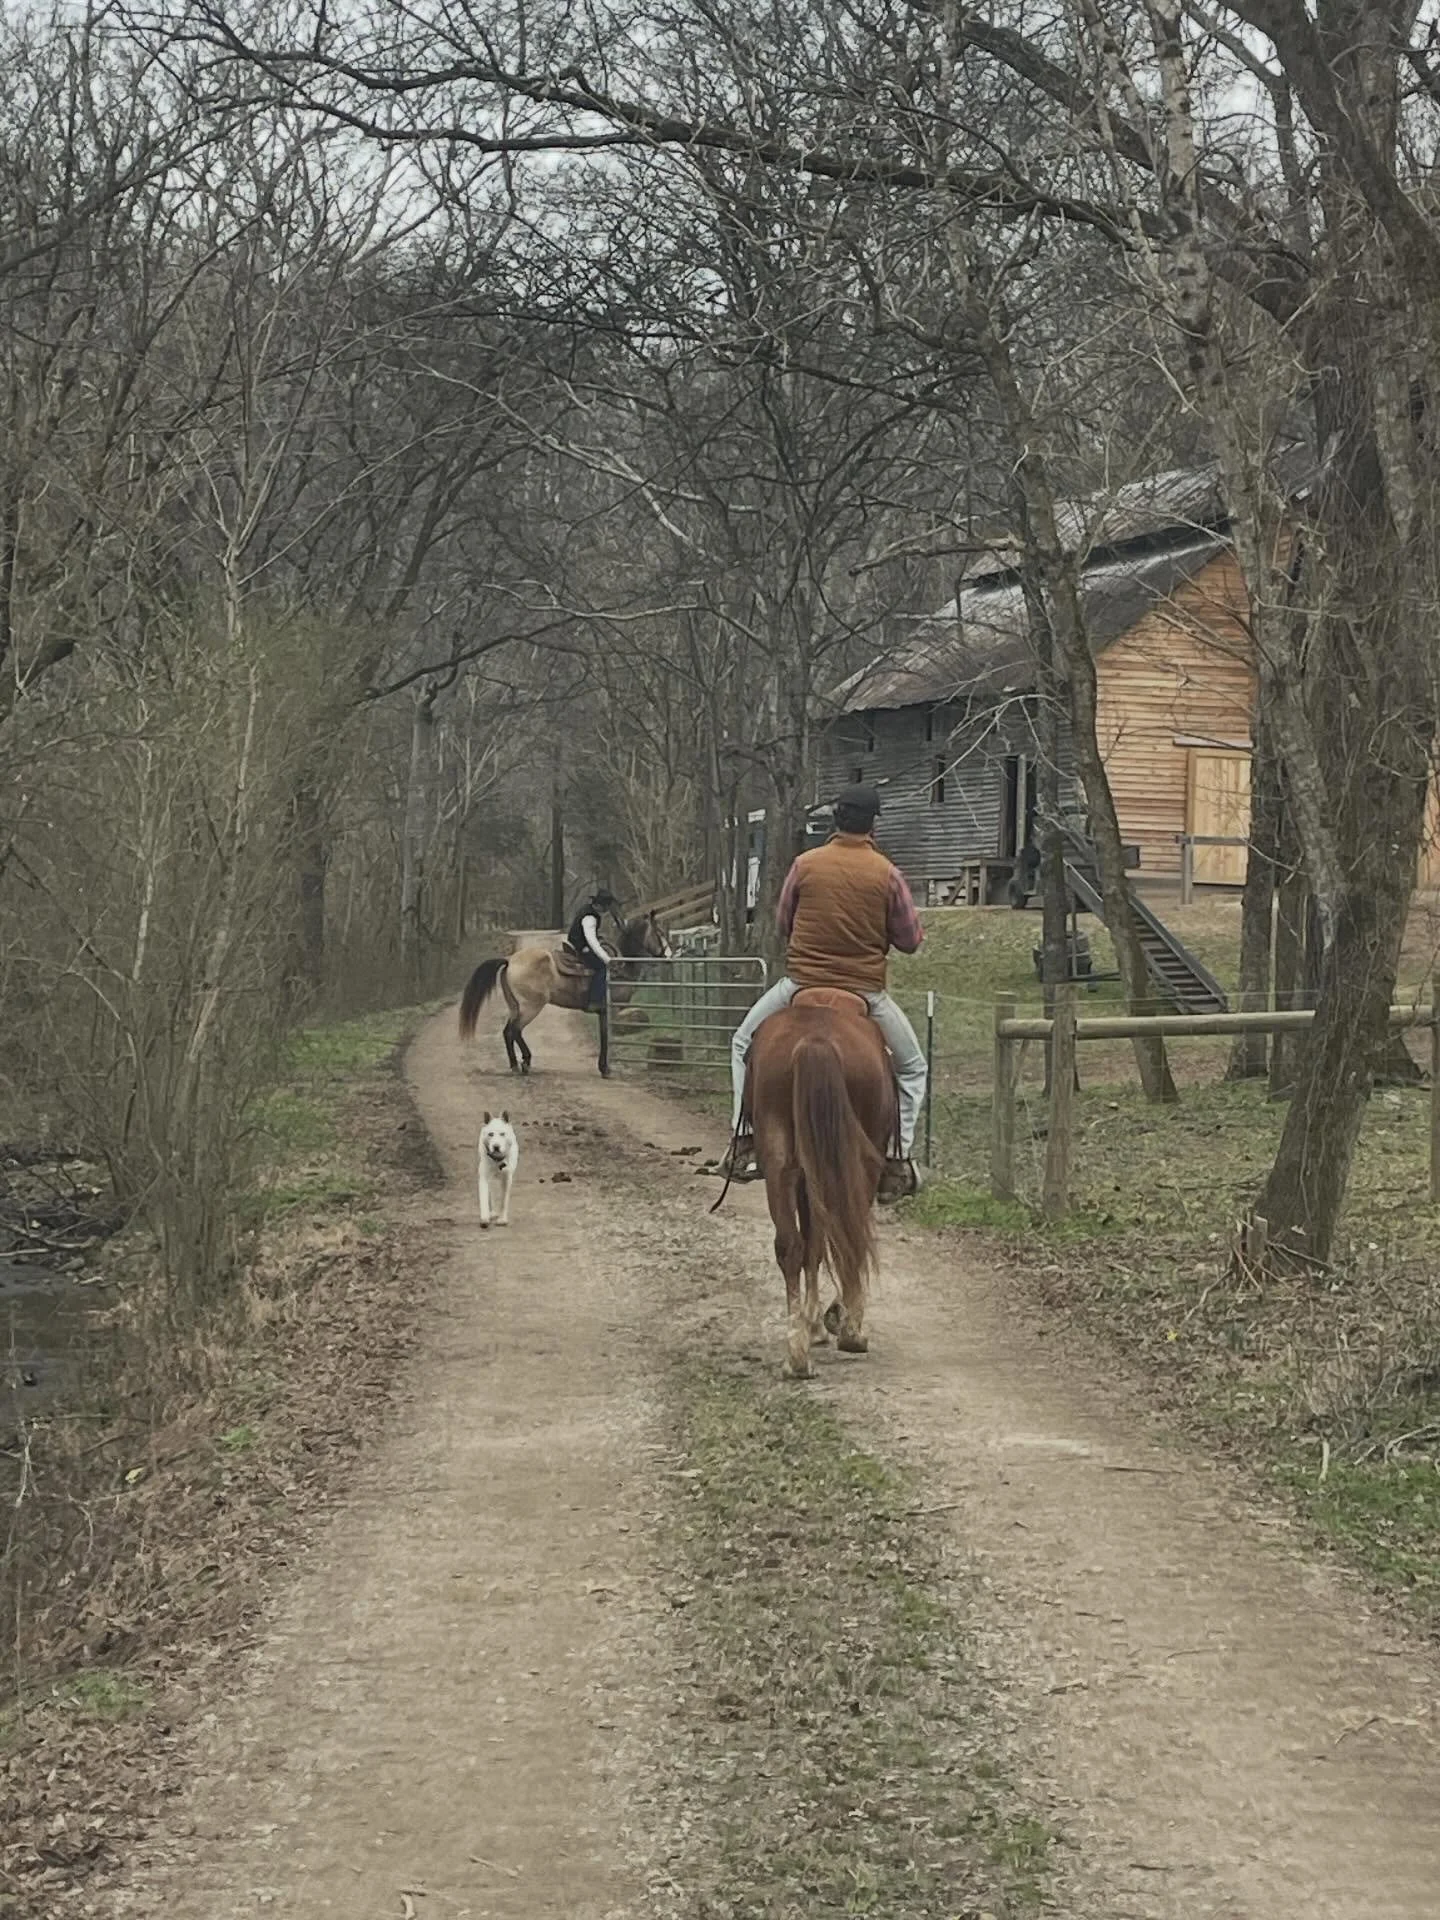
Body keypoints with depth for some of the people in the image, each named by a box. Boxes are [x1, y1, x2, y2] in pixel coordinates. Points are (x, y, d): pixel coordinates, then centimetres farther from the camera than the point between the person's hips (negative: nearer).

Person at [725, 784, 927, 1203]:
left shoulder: (805, 865, -5)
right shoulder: (887, 875, -8)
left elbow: (783, 923, 7)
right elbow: (910, 940, -1)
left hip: (801, 984, 1)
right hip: (867, 991, -1)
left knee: (745, 1043, 23)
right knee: (911, 1066, 19)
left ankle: (745, 1144, 14)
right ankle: (899, 1160, 8)